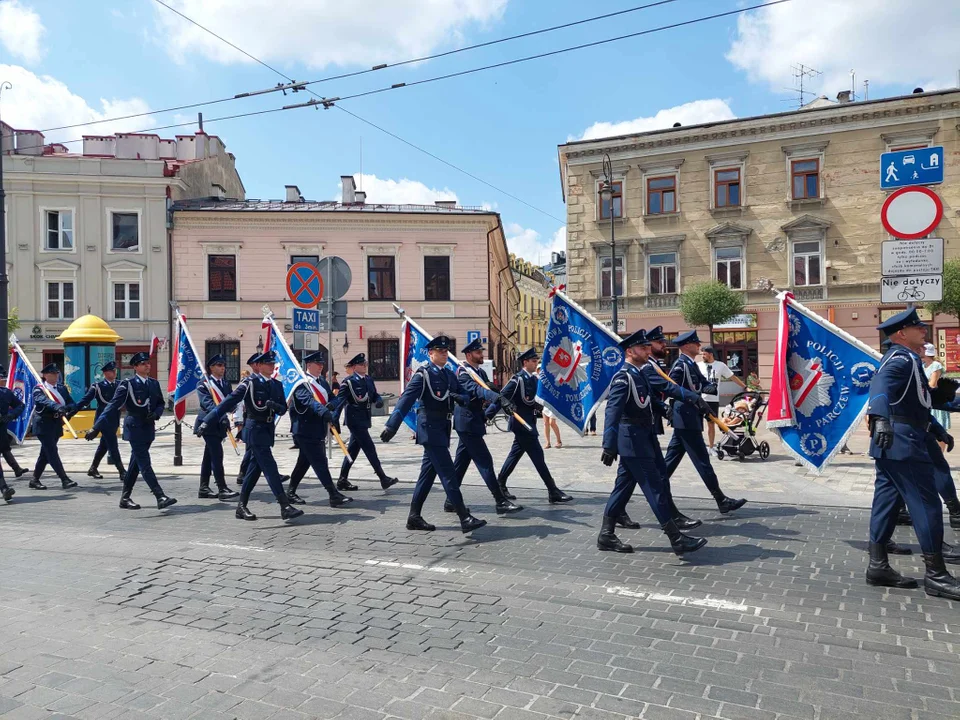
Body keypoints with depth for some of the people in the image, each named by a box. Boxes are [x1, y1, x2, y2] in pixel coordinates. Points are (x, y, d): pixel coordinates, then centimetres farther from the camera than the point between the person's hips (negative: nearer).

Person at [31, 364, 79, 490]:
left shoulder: (62, 388, 11)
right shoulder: (38, 389, -4)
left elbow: (73, 404, 3)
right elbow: (44, 400, -26)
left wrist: (66, 409, -21)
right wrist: (57, 407, -45)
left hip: (57, 425, 6)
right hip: (44, 425, -6)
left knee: (45, 453, 13)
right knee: (52, 452, -9)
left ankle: (35, 480, 24)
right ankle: (65, 480, -12)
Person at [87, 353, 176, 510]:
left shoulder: (154, 383, 9)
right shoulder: (128, 384, -8)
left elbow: (160, 403, 17)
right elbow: (113, 406, -12)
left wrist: (156, 413, -7)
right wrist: (96, 427, -18)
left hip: (149, 429, 6)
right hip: (135, 429, -6)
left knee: (135, 464, 14)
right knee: (145, 464, -9)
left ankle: (125, 498, 25)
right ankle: (161, 498, -16)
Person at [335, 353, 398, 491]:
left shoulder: (369, 380, 11)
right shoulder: (348, 382, -10)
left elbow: (375, 395, 16)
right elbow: (340, 401, -13)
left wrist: (379, 401, -7)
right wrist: (335, 419, -20)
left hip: (365, 419, 8)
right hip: (355, 420, -8)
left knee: (353, 449, 12)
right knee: (370, 448, -6)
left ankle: (342, 480, 21)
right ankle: (384, 479, -2)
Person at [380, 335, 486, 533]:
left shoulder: (450, 374, 13)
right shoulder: (423, 374, -9)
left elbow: (466, 396, 12)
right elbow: (406, 400, -18)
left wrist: (459, 397, -13)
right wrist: (391, 426, -27)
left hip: (443, 427, 8)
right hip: (430, 427, -8)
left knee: (428, 473, 13)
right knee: (448, 473, -9)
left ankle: (414, 517, 22)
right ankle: (465, 518, -9)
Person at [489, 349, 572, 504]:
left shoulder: (535, 379, 10)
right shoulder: (517, 380, -15)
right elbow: (501, 398, -18)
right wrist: (487, 415, -20)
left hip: (528, 421, 9)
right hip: (520, 422, -9)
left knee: (515, 454, 15)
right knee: (537, 456, -7)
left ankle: (500, 485, 27)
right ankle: (553, 492, -3)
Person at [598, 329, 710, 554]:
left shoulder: (642, 374, 12)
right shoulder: (623, 378, -17)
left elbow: (667, 387, 17)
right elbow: (612, 412, -25)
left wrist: (695, 398, 9)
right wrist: (609, 445, -32)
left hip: (641, 438, 10)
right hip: (633, 440, -10)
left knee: (625, 484, 12)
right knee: (654, 486, -6)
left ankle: (606, 535, 18)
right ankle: (677, 539, -1)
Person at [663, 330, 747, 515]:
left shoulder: (691, 365, 15)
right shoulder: (680, 365, -14)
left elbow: (704, 385, 11)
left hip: (686, 419, 10)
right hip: (686, 418, -10)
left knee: (671, 459, 13)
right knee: (702, 460, -5)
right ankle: (722, 501, -1)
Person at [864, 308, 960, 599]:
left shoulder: (905, 358, 23)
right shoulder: (902, 357, -10)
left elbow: (914, 402, 32)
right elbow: (881, 383, -31)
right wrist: (880, 417, -48)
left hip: (891, 442, 10)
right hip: (902, 441, -10)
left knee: (887, 501, 9)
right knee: (926, 504, -5)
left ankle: (878, 566, 13)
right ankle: (936, 575, 2)